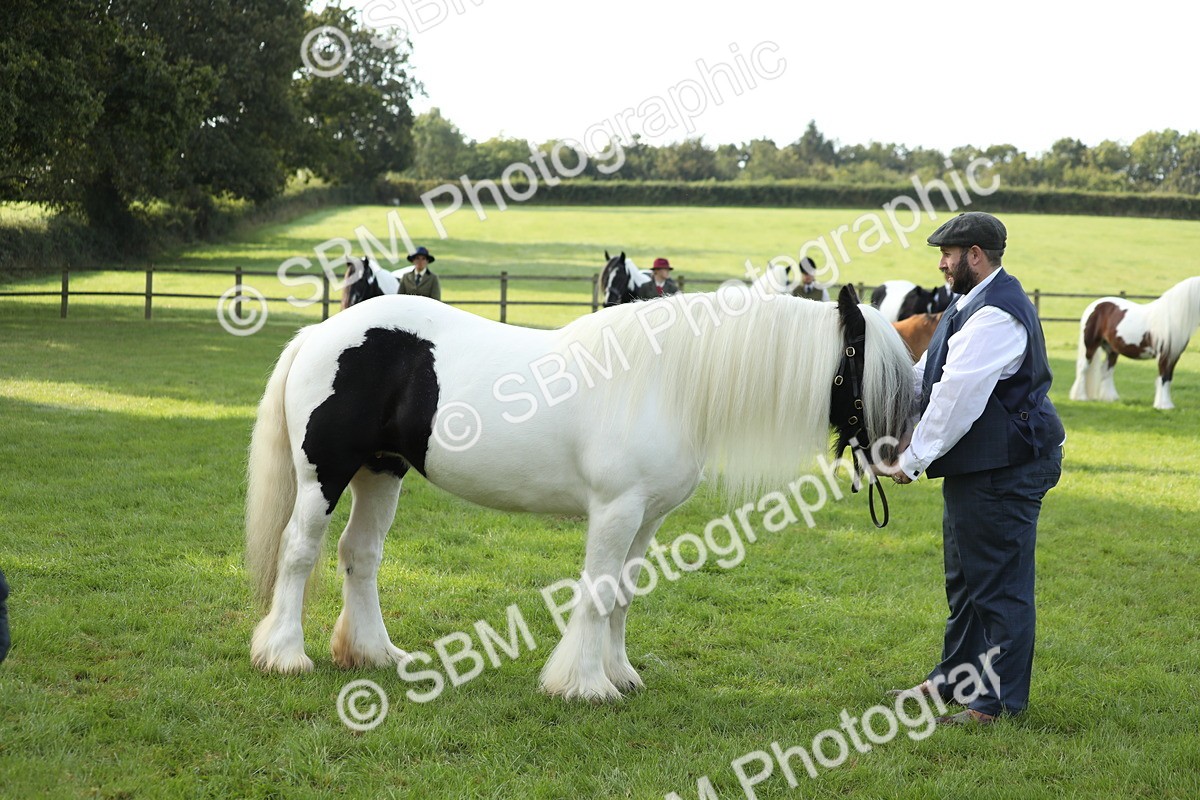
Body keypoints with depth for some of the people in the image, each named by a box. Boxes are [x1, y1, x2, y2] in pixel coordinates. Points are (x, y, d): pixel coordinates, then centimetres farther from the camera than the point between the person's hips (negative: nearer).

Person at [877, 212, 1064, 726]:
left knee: (1000, 582, -3)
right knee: (964, 578, 21)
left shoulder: (997, 315, -22)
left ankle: (999, 700, 5)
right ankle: (953, 678, 34)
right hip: (974, 469, 12)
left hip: (1004, 471, -12)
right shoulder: (971, 304, 13)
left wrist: (914, 460, -21)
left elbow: (956, 397, -25)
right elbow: (928, 375, 19)